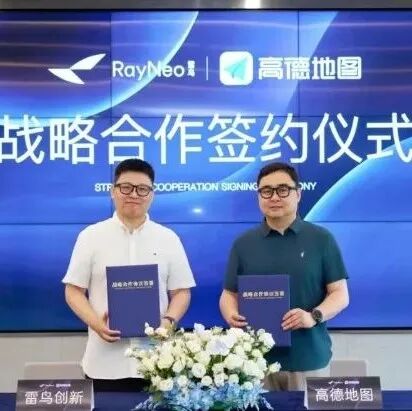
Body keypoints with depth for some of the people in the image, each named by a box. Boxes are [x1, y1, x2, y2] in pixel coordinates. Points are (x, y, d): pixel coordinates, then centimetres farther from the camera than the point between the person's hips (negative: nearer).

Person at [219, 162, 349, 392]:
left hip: (309, 358, -1)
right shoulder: (244, 243, 7)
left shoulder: (321, 239, 1)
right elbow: (230, 294, 9)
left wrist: (314, 316, -17)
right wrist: (231, 315, -12)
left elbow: (340, 294, 0)